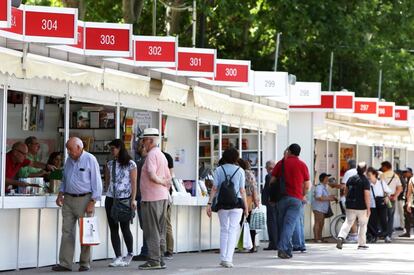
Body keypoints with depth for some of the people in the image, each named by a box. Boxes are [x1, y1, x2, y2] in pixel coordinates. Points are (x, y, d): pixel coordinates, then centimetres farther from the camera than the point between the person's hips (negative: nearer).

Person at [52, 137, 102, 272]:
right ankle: (65, 263, 0)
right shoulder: (69, 160, 13)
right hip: (68, 199, 6)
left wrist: (92, 202, -14)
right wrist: (60, 194, 10)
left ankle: (85, 263, 6)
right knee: (67, 231, 0)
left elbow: (96, 182, -8)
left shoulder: (90, 160, -6)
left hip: (84, 199, -6)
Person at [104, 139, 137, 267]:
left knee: (125, 227, -2)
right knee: (113, 228, 1)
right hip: (111, 199, 5)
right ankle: (118, 258, 3)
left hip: (125, 199, -5)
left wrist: (133, 199, -11)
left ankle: (130, 254, 19)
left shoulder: (130, 164, -2)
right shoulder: (110, 164, 11)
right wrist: (109, 192, 8)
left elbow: (133, 183, -5)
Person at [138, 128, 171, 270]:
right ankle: (160, 260, 13)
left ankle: (154, 260, -8)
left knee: (151, 231, -7)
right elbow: (168, 179, 20)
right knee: (160, 231, 11)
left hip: (151, 198, -9)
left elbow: (152, 175, -23)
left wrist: (161, 182, -6)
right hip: (163, 197, 9)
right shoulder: (162, 155, 18)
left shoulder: (152, 154, -12)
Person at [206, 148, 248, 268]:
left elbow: (214, 188, -3)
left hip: (222, 203, 1)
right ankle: (228, 259, -7)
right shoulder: (240, 171, 1)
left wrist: (209, 204, -1)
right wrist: (246, 207, 6)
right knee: (233, 230, 1)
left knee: (224, 230, 13)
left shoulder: (218, 170, 2)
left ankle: (223, 258, 12)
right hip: (236, 203, -1)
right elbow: (242, 191, 0)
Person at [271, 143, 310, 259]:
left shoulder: (281, 163, 6)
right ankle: (282, 248, -22)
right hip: (296, 198, -1)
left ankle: (288, 250, 12)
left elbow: (272, 181, 4)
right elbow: (307, 185, 6)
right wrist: (303, 195, 24)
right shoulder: (302, 165, 3)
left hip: (282, 197, 2)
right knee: (289, 224, -7)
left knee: (282, 224, 11)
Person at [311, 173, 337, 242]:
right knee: (318, 223, -10)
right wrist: (328, 198, -22)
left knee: (321, 223, 11)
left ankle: (320, 238, 17)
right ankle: (316, 239, -11)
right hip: (318, 208, -10)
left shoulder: (325, 187, 18)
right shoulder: (319, 187, -14)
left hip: (323, 208, 10)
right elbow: (318, 197, -26)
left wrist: (332, 197, 13)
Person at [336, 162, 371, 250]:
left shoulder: (351, 179, 6)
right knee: (363, 225, 9)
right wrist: (368, 208, -14)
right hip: (361, 207, -4)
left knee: (348, 223, 10)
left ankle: (341, 237, -13)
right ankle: (361, 244, 13)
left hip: (350, 206, 4)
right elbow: (367, 195, -18)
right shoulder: (365, 181, -12)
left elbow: (346, 192, 17)